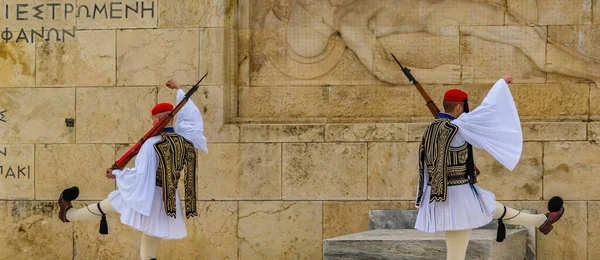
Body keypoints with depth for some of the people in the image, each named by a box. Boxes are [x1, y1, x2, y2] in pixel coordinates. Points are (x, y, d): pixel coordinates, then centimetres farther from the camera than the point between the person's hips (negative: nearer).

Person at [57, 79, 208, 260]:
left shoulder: (151, 144, -18)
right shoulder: (186, 139, -1)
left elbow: (140, 175, -17)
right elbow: (192, 116, 17)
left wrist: (116, 175, 0)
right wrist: (179, 90, 28)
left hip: (146, 197, -5)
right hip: (168, 202, 5)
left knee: (106, 206, 23)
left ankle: (68, 214, 48)